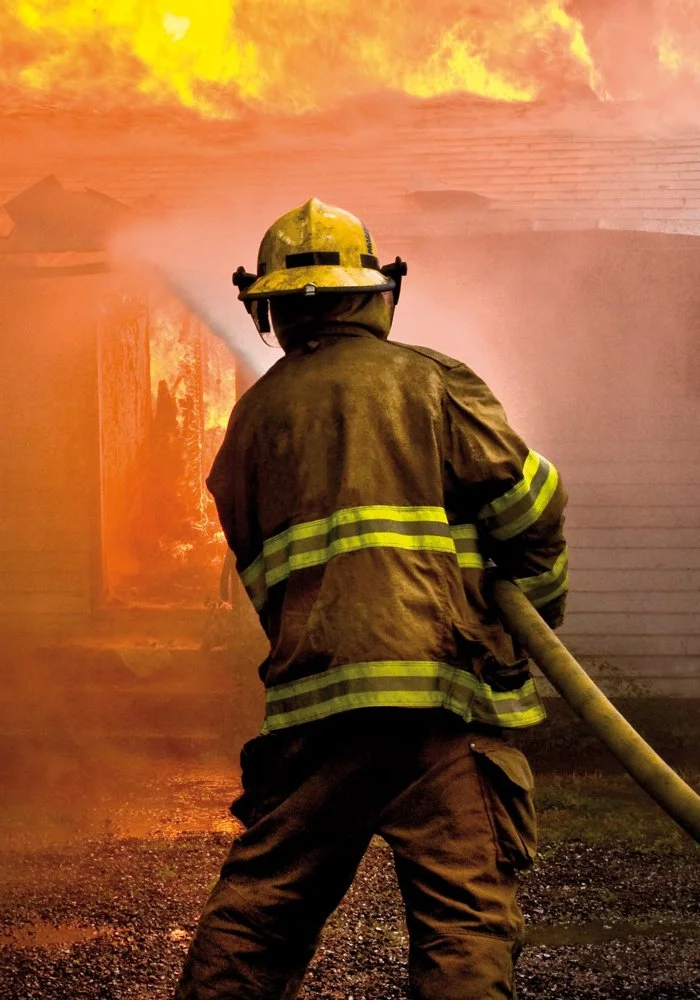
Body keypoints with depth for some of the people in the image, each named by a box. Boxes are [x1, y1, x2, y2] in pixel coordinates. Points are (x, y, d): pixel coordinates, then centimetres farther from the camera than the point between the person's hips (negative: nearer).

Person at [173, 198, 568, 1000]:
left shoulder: (255, 412, 18)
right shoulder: (427, 380, 6)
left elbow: (257, 570, 18)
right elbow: (527, 500, -1)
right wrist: (539, 603, 14)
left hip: (310, 688, 4)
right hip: (437, 676, -4)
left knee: (261, 900, 12)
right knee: (464, 912, -5)